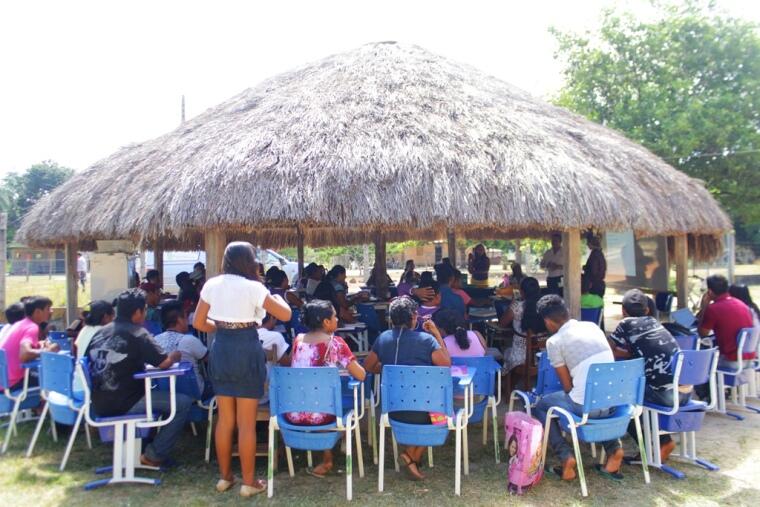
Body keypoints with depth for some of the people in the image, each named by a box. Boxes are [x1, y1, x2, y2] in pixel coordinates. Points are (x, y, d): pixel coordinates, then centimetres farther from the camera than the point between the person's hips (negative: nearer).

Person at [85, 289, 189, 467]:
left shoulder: (100, 332, 9)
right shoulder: (137, 334, -11)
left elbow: (88, 360, 22)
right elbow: (163, 363, -14)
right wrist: (175, 355, 8)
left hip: (100, 405, 8)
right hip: (124, 405, -8)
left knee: (151, 391, 33)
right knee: (183, 403, -4)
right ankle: (153, 456, 0)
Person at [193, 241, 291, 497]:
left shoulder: (212, 285, 2)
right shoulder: (253, 287, -12)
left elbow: (199, 323, 6)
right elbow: (285, 315, -9)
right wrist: (278, 297, 10)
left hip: (220, 351, 5)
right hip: (247, 351, -5)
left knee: (225, 419, 16)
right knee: (246, 422, 4)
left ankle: (224, 477, 27)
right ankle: (248, 482, 15)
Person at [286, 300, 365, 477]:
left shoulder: (298, 340, 5)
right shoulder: (335, 342, -7)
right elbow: (361, 375, -7)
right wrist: (348, 366, 15)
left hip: (293, 416, 4)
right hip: (319, 416, -4)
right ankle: (327, 460, 30)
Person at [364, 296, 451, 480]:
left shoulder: (383, 338, 3)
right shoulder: (426, 339, -10)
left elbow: (368, 366, 12)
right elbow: (447, 365, -1)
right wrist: (437, 334, 3)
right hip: (420, 410, -5)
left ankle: (413, 457, 21)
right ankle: (412, 456, 14)